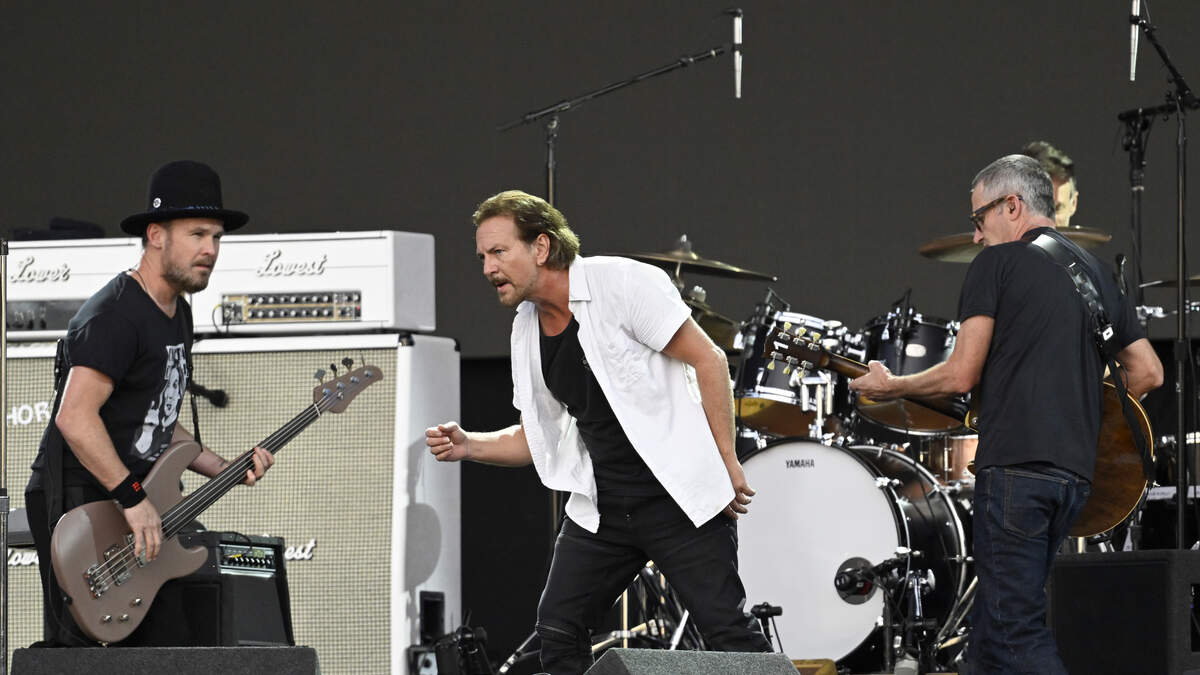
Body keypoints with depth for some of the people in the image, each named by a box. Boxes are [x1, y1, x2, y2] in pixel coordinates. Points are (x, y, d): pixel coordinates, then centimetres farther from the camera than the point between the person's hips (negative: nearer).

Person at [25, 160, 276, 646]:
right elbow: (75, 418, -27)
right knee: (77, 648, -14)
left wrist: (224, 470, 9)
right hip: (75, 504, -10)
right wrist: (133, 499, -26)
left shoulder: (176, 314, 15)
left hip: (131, 512, 10)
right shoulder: (117, 314, -17)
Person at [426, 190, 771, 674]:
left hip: (681, 494, -7)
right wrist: (469, 445, -1)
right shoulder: (527, 330, 9)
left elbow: (709, 361, -11)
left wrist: (727, 464, -14)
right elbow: (539, 436, 17)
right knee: (557, 630, 1)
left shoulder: (621, 282, -12)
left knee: (728, 632, -9)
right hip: (601, 509, 7)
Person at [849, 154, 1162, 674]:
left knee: (1015, 633, -9)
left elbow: (961, 376, -5)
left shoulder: (995, 265, 0)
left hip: (1015, 467, -7)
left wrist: (889, 387, 11)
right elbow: (1149, 372, 18)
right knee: (993, 632, 13)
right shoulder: (1096, 272, 20)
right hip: (1076, 470, 7)